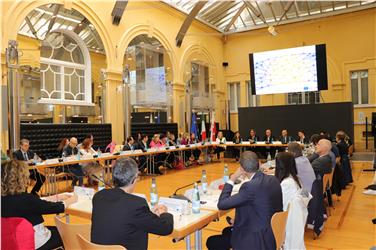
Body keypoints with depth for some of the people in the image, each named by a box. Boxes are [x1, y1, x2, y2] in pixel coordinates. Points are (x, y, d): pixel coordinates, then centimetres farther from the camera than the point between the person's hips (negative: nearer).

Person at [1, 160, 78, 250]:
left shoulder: (5, 198, -8)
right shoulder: (24, 199, -31)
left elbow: (38, 202, 5)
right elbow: (58, 207, -19)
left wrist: (58, 197, 11)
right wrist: (71, 199, -1)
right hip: (36, 242, -7)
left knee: (57, 229, 27)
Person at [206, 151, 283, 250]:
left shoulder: (250, 186, -28)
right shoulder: (273, 179, -2)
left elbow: (221, 204, -22)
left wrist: (231, 180, -13)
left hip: (257, 241, -9)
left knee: (211, 242, 6)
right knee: (227, 231, 28)